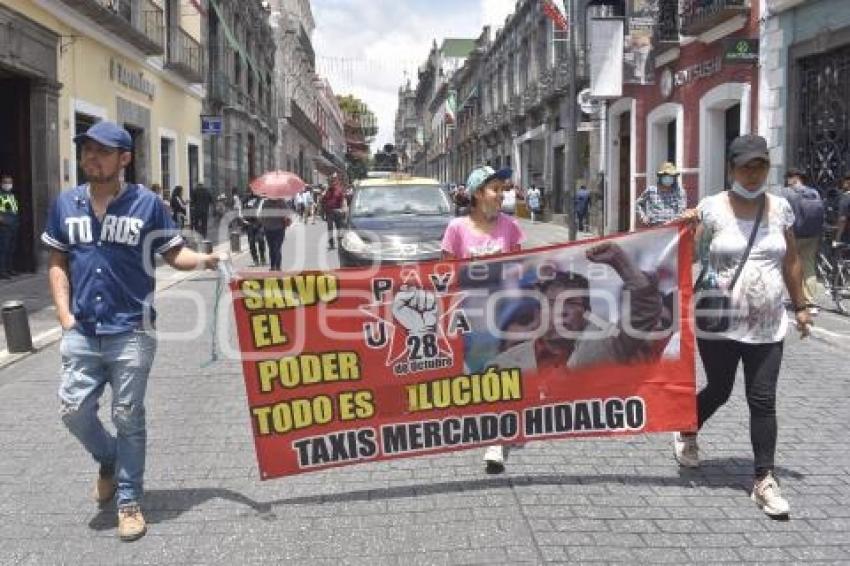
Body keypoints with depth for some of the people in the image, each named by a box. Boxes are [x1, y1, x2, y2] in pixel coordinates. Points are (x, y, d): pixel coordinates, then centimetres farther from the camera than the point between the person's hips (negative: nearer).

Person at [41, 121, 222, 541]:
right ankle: (109, 460, 35)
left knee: (128, 418, 4)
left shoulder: (146, 203, -4)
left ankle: (129, 501, 18)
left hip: (131, 331, -3)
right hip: (81, 332, 4)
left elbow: (173, 253, 0)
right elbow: (57, 264, 12)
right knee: (73, 409, 4)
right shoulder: (65, 204, 6)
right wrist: (65, 316, 1)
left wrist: (204, 260, -22)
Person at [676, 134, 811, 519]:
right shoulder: (711, 208, -6)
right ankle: (686, 434, 42)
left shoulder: (780, 208, 4)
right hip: (718, 324, -2)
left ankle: (764, 481, 9)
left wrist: (800, 306, 13)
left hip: (767, 327, 2)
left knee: (763, 401, 0)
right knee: (718, 390, 12)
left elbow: (791, 261, 12)